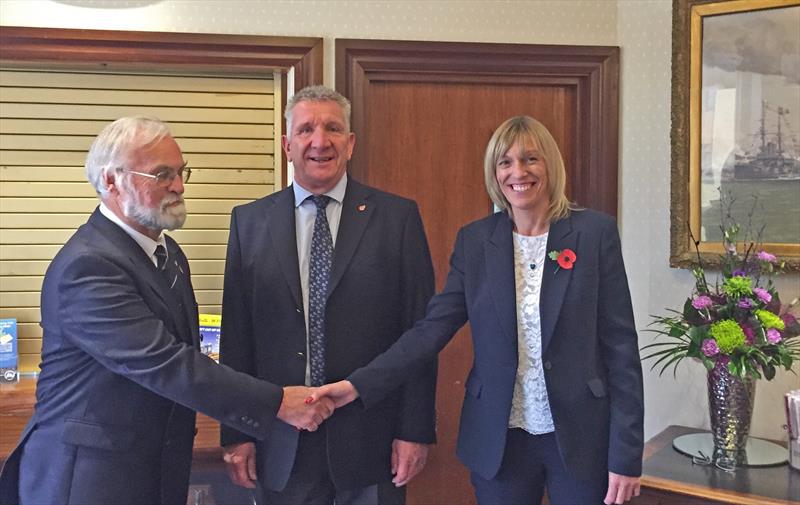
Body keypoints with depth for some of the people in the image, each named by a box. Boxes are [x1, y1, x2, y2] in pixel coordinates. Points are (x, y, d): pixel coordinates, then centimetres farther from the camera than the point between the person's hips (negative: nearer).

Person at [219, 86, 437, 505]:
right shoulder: (249, 222, 3)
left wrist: (415, 431, -5)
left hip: (371, 438, -1)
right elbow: (236, 335, 3)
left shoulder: (398, 217, -2)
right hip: (282, 444, 2)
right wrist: (236, 434, 2)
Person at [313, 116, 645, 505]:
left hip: (580, 436, -1)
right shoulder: (474, 240, 1)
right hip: (500, 439, 2)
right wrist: (360, 384, -17)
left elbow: (620, 344, -6)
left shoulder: (595, 232, -5)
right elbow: (433, 327, -5)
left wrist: (626, 454, -8)